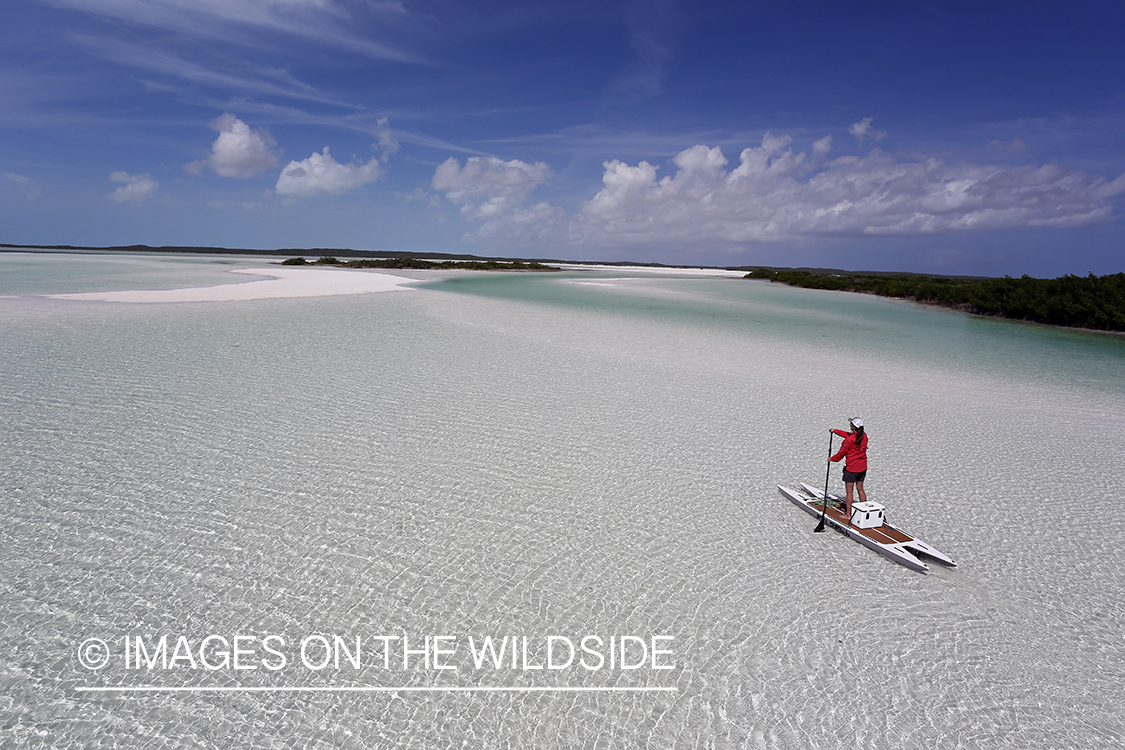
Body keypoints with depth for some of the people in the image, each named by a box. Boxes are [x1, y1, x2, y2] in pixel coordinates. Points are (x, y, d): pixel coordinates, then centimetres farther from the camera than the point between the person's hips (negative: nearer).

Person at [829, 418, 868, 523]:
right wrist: (835, 431, 23)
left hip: (851, 468, -7)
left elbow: (842, 452, -10)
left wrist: (832, 459, 7)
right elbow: (847, 434, 16)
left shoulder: (849, 440, -21)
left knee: (849, 491, 3)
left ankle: (848, 515, 9)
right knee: (860, 489, 17)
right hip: (862, 467, 7)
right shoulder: (864, 436, 0)